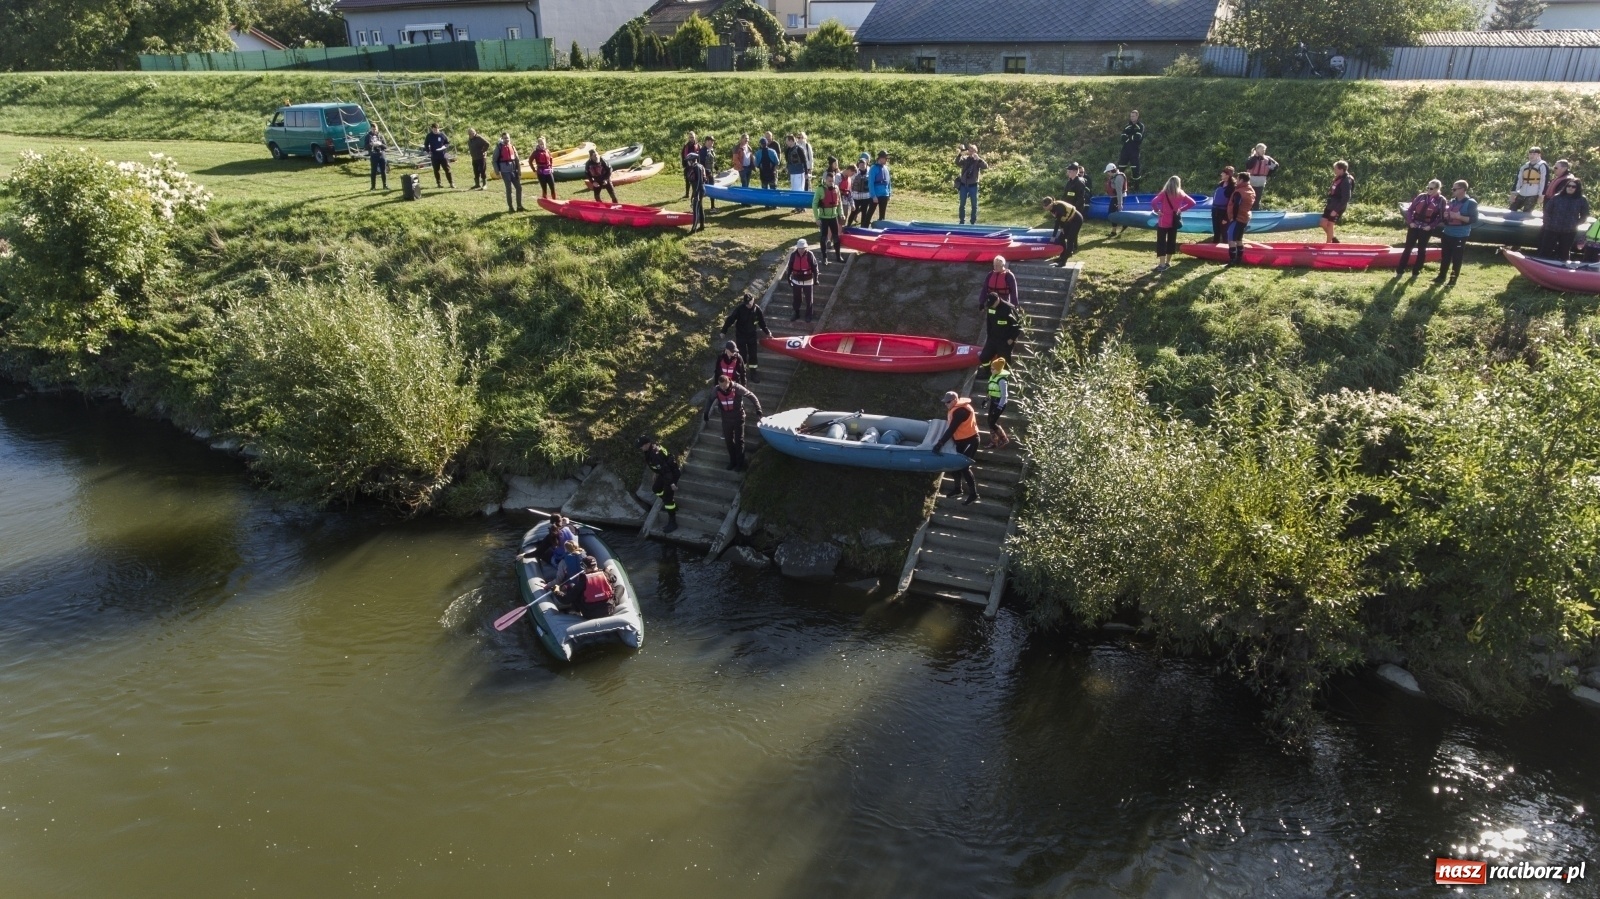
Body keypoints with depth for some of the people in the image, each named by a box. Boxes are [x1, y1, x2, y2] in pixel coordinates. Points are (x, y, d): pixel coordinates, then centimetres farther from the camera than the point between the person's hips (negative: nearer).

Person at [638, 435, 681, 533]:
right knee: (656, 489, 26)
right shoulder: (650, 450, -2)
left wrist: (671, 483, -28)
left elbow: (665, 469, -32)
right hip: (664, 473, 10)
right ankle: (671, 505, 44)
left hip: (672, 474, -10)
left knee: (667, 497, -9)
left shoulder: (655, 454, -33)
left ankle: (672, 523, -1)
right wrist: (656, 476, 27)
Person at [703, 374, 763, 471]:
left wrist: (758, 409, -20)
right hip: (726, 418, 4)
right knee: (728, 441, 13)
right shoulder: (717, 390, -10)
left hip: (738, 417, -4)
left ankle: (740, 464, 12)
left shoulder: (737, 388, -21)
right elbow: (710, 401, 9)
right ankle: (732, 461, 28)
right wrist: (706, 413, 6)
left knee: (739, 440, 2)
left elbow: (752, 396, -15)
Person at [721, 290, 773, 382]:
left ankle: (754, 374, 18)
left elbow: (761, 322, 5)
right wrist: (724, 331, -11)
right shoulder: (739, 308, -19)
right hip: (741, 335, -2)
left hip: (752, 335, 2)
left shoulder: (757, 309, -10)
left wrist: (766, 332, 14)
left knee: (753, 355, 7)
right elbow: (730, 320, -14)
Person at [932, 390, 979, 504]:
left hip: (969, 440, -10)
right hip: (961, 440, 10)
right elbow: (948, 425, 11)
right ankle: (957, 488, 33)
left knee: (964, 467, -8)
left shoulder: (960, 411, -28)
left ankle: (973, 494, 1)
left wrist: (940, 443, -32)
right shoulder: (955, 408, 4)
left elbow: (951, 429, -31)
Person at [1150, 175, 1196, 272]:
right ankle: (1168, 262, 23)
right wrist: (1181, 209, 7)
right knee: (1172, 241, 15)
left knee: (1161, 242, -1)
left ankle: (1162, 264, -7)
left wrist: (1157, 211, -9)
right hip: (1174, 221, 4)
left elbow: (1153, 202, -23)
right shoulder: (1181, 194, 1)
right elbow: (1192, 203, 6)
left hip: (1164, 221, -4)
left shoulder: (1164, 193, -11)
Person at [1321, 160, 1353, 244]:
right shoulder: (1337, 179, 9)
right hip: (1331, 205, 8)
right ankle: (1333, 240, 24)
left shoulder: (1346, 181, -18)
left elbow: (1345, 198, -22)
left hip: (1338, 208, -8)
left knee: (1330, 225, -3)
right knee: (1323, 223, 7)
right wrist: (1327, 203, 16)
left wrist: (1336, 210, -24)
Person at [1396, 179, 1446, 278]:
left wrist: (1431, 226, -14)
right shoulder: (1421, 196, 2)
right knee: (1408, 248, 3)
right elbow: (1410, 209, 4)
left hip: (1426, 229, -2)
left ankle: (1416, 272, 15)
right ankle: (1400, 270, 7)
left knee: (1421, 250, 6)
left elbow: (1441, 217, -4)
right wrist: (1410, 222, -6)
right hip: (1414, 226, 2)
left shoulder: (1441, 200, -4)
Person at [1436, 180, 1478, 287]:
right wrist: (1445, 216, 1)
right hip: (1448, 234, 6)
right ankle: (1441, 277, 22)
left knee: (1457, 259, 1)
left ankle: (1453, 279, 8)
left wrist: (1459, 216, -23)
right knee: (1445, 257, 13)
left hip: (1460, 236, -6)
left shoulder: (1471, 203, -9)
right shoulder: (1451, 202, 11)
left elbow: (1474, 219, -15)